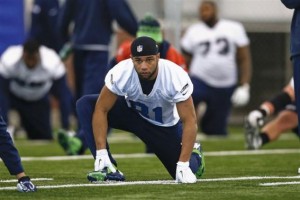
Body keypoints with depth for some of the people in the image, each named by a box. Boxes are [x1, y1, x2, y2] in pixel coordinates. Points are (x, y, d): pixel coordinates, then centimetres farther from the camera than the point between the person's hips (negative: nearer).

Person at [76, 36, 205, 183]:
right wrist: (101, 154, -31)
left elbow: (190, 120, -29)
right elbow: (101, 109, -25)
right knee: (85, 105, -24)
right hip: (132, 113, 1)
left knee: (184, 174, -9)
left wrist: (183, 165, -34)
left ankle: (194, 155, 29)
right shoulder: (121, 73, -33)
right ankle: (107, 166, -22)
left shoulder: (176, 77, -34)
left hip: (165, 125, -1)